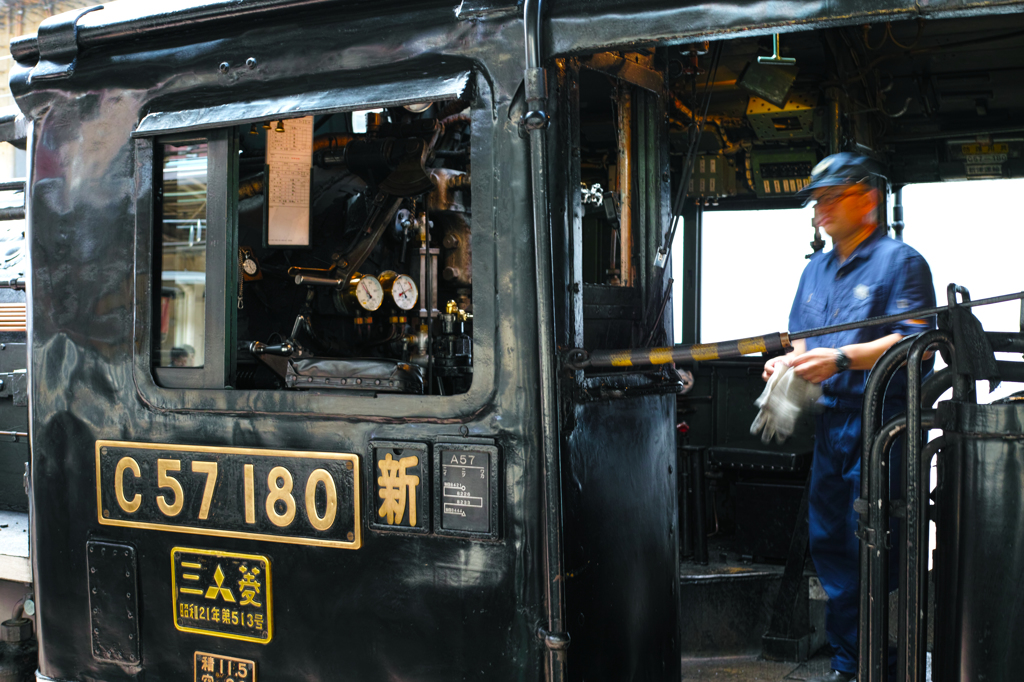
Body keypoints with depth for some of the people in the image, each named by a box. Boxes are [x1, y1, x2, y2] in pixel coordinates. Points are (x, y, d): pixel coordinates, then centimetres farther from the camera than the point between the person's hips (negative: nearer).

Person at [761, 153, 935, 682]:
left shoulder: (900, 261, -4)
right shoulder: (816, 270, 20)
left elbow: (914, 341, -15)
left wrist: (841, 360, -23)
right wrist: (789, 362, 5)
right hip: (831, 422, 8)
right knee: (828, 543, 10)